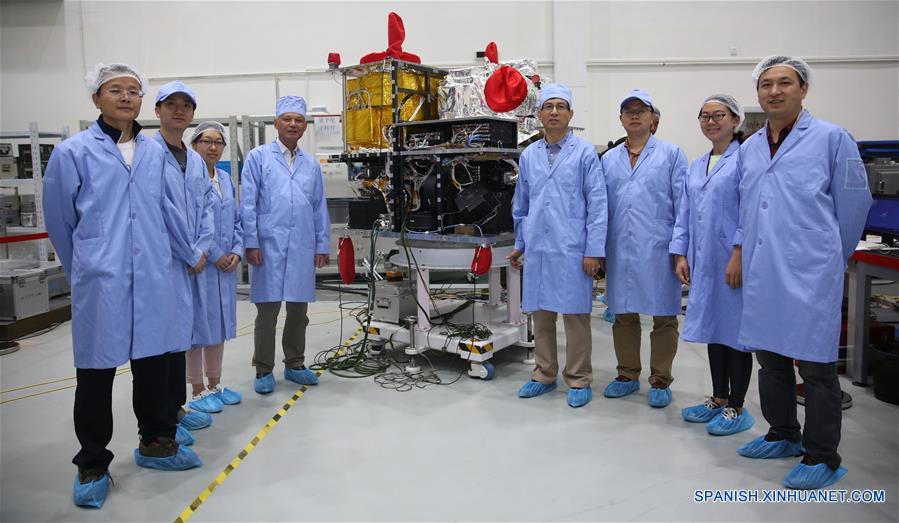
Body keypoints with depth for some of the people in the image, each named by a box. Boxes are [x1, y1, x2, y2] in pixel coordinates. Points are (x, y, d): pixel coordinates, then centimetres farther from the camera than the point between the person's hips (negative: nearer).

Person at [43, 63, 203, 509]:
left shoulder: (154, 152, 9)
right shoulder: (73, 152, -2)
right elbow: (60, 221, 6)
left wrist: (189, 254, 26)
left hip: (153, 278, 4)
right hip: (100, 282, -3)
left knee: (155, 363, 12)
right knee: (96, 373, 6)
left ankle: (155, 443, 31)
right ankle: (92, 466, 22)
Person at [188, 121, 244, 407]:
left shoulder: (225, 178, 12)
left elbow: (236, 220, 14)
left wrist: (237, 251, 0)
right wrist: (214, 256, -15)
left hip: (226, 264, 7)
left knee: (220, 322, 14)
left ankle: (215, 384, 27)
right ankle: (198, 390, 13)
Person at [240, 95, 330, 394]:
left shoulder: (311, 164, 13)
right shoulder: (258, 157, 2)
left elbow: (320, 208, 13)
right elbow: (247, 203, -2)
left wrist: (322, 245, 8)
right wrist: (251, 243, -8)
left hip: (303, 248, 4)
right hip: (269, 246, -4)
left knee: (299, 309, 10)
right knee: (268, 310, 1)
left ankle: (295, 365, 24)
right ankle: (264, 370, 13)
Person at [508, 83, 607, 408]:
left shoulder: (585, 153, -2)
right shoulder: (528, 156, 11)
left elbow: (597, 204, -5)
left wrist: (594, 250, -10)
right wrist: (520, 244, 18)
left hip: (572, 250, -4)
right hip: (537, 248, 4)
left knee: (575, 315, 3)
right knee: (540, 314, 11)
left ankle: (579, 380, 16)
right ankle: (544, 375, 25)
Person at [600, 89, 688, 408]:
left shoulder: (671, 155, 3)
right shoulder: (608, 160, 13)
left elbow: (682, 204, -1)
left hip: (658, 249, -3)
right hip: (620, 250, 3)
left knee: (663, 317, 4)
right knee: (623, 315, 11)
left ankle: (660, 380, 18)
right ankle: (628, 375, 25)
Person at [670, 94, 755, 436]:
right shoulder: (697, 166, 15)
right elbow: (685, 214, 14)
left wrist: (739, 257, -19)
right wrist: (680, 255, 7)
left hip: (733, 262, -7)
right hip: (703, 262, 7)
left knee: (736, 331, 2)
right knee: (713, 329, 15)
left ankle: (737, 408, 15)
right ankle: (718, 398, 28)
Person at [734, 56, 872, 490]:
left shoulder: (831, 138, -2)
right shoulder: (748, 149, 14)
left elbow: (854, 203, 0)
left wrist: (830, 257, 6)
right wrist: (740, 250, 11)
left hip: (809, 275, -6)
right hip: (760, 274, 6)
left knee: (815, 364, 1)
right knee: (769, 357, 15)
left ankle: (822, 457, 14)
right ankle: (783, 435, 32)